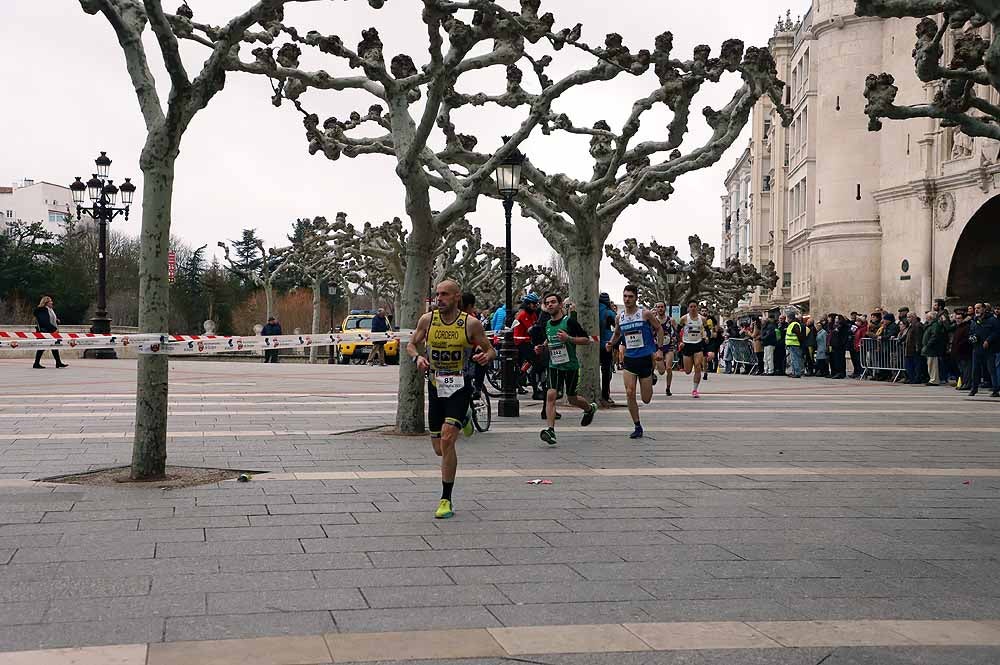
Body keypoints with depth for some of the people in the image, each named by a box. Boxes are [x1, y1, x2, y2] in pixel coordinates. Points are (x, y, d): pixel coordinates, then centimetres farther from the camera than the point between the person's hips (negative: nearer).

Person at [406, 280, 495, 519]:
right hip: (436, 387, 4)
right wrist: (418, 357, -10)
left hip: (459, 387, -4)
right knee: (439, 449, 11)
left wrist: (485, 356, -21)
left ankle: (446, 500, -9)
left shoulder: (471, 324, -7)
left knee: (447, 439, -21)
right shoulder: (427, 320, 0)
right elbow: (411, 344, 13)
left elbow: (491, 350, 3)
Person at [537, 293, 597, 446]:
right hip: (554, 365, 4)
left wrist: (568, 338, -23)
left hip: (570, 365, -4)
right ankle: (550, 430, -19)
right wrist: (542, 347, 8)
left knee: (572, 399, 10)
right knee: (551, 395, -15)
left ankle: (590, 408, 43)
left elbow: (586, 339, -10)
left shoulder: (569, 321, -11)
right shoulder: (547, 324, 7)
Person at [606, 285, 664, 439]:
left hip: (645, 358, -3)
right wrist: (612, 343, 0)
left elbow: (659, 329, 2)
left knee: (646, 399, 2)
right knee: (630, 394, -11)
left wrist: (659, 349, -7)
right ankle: (637, 427, 2)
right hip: (629, 359, 3)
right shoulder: (620, 316, 5)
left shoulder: (645, 313, -7)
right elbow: (617, 334, 20)